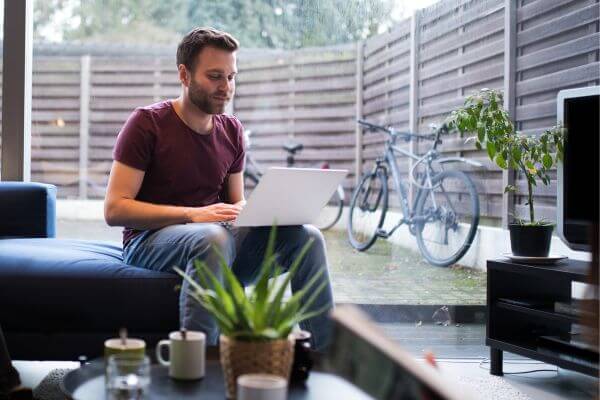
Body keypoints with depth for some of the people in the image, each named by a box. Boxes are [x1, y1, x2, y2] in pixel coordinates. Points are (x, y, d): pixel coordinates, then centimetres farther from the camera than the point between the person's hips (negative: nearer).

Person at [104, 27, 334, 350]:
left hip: (216, 237, 5)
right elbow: (114, 209, -12)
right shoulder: (147, 123, -5)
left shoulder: (231, 130, 12)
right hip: (149, 240, -5)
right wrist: (193, 214, -22)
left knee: (306, 236, -16)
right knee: (213, 237, -39)